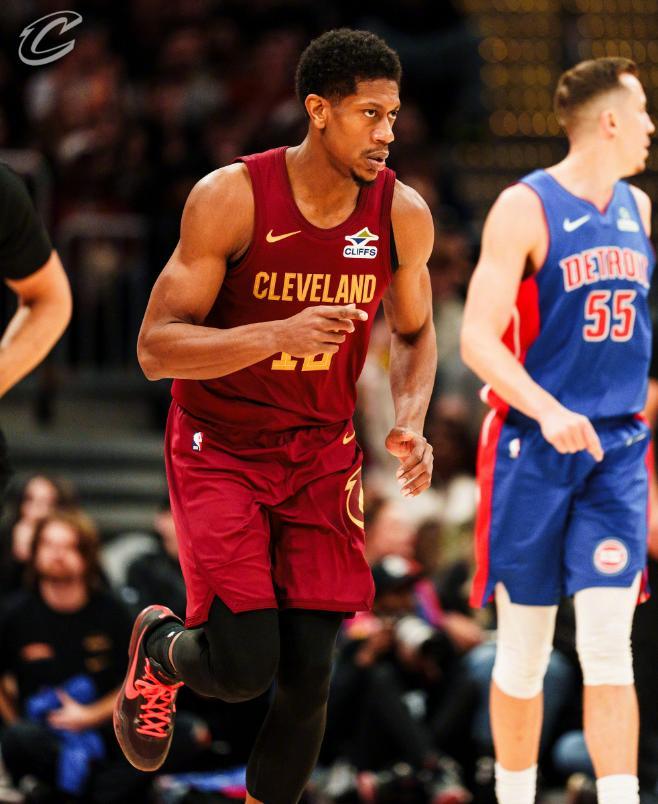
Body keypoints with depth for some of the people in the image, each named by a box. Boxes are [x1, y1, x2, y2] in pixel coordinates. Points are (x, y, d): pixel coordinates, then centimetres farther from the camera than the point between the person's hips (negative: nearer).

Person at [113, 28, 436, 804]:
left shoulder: (402, 215, -6)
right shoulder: (232, 198, -19)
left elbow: (414, 333, 13)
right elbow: (156, 347, -19)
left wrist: (408, 426, -7)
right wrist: (279, 337, -33)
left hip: (322, 456, 4)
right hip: (220, 449, -4)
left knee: (307, 676, -2)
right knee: (244, 666, -14)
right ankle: (159, 652, 22)